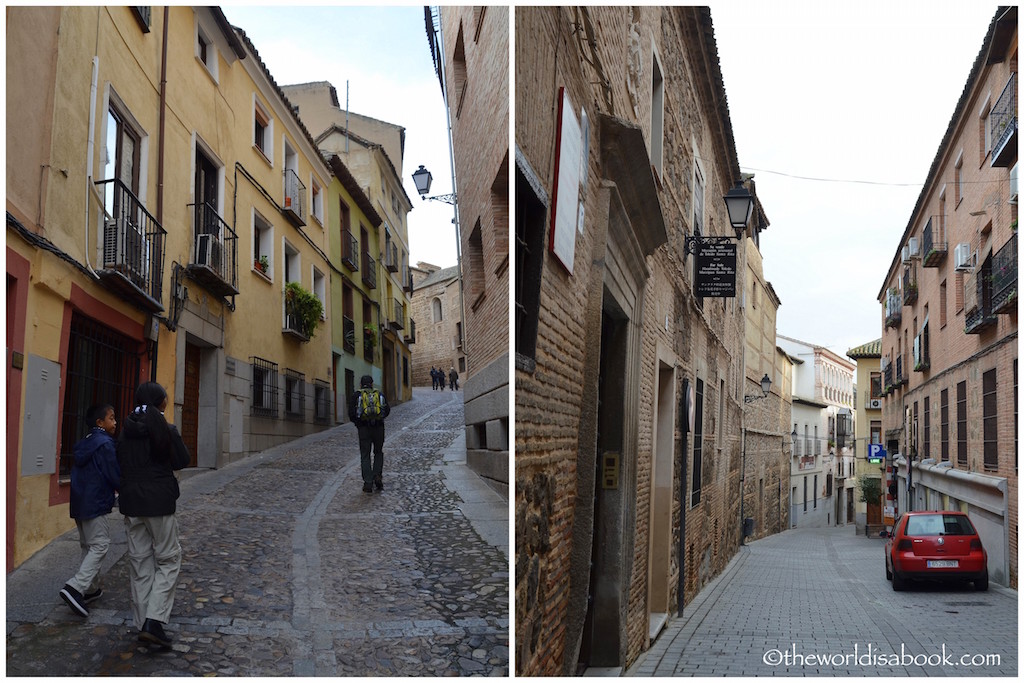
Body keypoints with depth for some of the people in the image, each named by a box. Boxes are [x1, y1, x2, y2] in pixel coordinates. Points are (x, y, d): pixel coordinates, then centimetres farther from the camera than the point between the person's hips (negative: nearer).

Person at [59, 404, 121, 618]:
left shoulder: (84, 444, 14)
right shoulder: (105, 444, -14)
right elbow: (115, 476, -15)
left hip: (79, 502, 9)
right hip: (95, 504, -9)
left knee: (88, 546, 16)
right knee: (100, 545, -7)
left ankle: (91, 588, 21)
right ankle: (75, 588, -18)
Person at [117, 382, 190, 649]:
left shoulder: (126, 431, 5)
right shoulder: (165, 429, -11)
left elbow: (120, 463, 11)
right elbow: (182, 461, -5)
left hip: (131, 503, 5)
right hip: (160, 502, -5)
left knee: (140, 562, 12)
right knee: (168, 560, 4)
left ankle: (142, 623, 17)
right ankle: (153, 621, -8)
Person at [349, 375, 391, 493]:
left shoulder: (357, 395, 7)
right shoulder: (380, 394, 12)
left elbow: (351, 412, -2)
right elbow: (387, 410, 2)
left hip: (364, 428, -1)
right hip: (379, 427, 1)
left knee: (365, 456, 5)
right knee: (378, 453, 19)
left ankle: (368, 483, -1)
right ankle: (377, 476, 1)